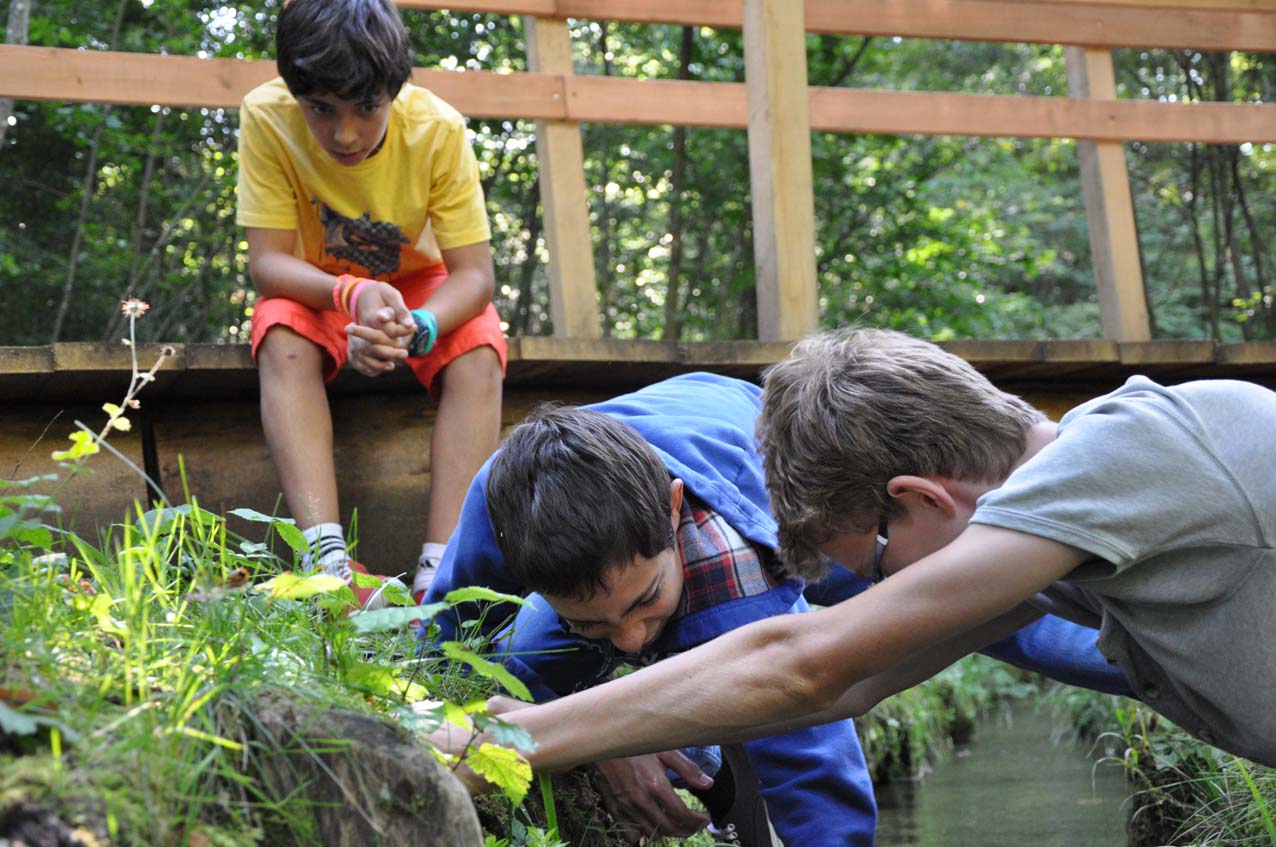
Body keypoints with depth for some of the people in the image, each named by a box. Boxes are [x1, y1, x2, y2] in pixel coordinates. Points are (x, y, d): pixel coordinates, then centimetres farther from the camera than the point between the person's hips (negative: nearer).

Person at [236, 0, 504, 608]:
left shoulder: (438, 130, -27)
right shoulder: (267, 119, -27)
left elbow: (474, 273, -26)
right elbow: (267, 261, -26)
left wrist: (415, 329, -48)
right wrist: (353, 294, -46)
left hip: (420, 287, 0)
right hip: (317, 289, 0)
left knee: (480, 352, -30)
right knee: (282, 338, -33)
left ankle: (441, 570, -38)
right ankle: (327, 558, -44)